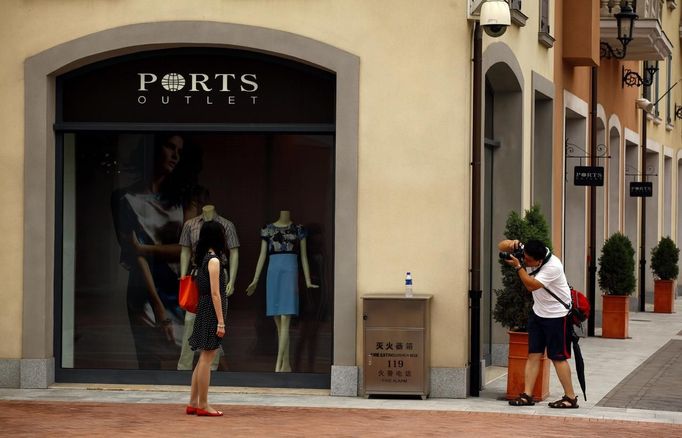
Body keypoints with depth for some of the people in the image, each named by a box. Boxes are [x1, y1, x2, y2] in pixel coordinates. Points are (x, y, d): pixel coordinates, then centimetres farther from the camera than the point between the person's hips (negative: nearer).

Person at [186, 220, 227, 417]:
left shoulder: (204, 258, 12)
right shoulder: (213, 260, -15)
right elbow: (215, 293, -18)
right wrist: (221, 322, -18)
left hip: (204, 310, 9)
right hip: (212, 312, -9)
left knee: (204, 359, 13)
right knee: (206, 359, -4)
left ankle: (193, 403, 16)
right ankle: (203, 405, 0)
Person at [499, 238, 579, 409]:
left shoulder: (553, 267, -28)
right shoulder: (526, 252, -7)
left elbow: (531, 285, -30)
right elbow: (502, 246, -1)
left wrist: (518, 266, -29)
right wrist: (512, 244, -23)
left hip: (557, 314, -7)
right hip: (538, 312, 7)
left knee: (558, 357, -4)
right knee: (533, 354, 2)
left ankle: (570, 397, 4)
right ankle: (527, 395, 0)